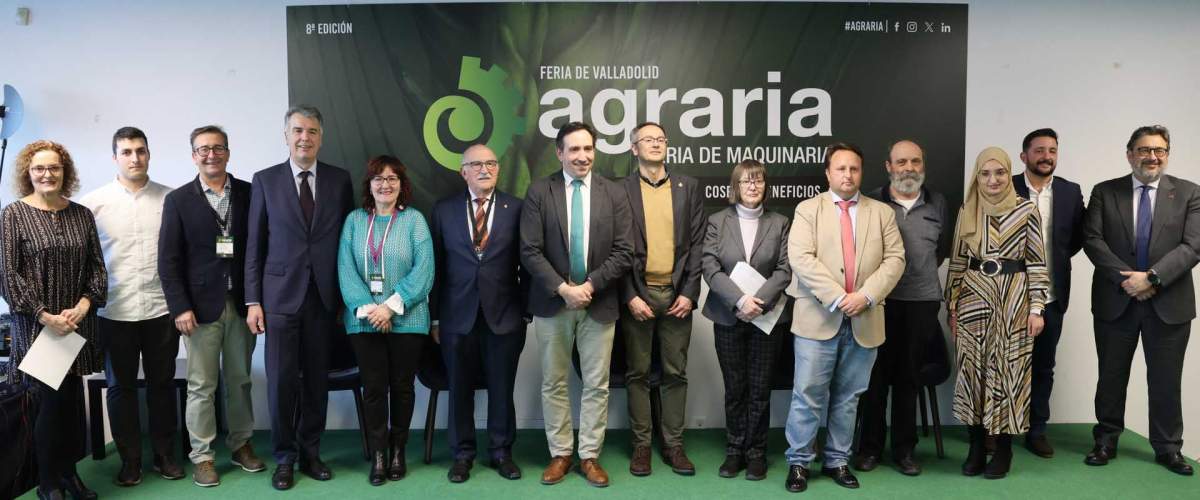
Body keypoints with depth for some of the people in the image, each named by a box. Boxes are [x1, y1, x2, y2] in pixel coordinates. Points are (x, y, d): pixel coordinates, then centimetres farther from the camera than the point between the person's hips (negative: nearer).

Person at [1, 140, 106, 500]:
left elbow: (97, 267, 8)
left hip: (77, 323, 3)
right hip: (37, 325, -3)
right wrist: (44, 315, -13)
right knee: (52, 401, 0)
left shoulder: (82, 214, 7)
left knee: (72, 400, 8)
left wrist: (84, 304, -7)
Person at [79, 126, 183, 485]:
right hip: (115, 313, 0)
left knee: (162, 384, 11)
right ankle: (129, 459, 23)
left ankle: (164, 454, 24)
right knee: (121, 387, 10)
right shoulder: (94, 202, -1)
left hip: (162, 309, 0)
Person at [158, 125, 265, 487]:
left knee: (240, 380, 12)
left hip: (241, 303, 2)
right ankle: (202, 455, 16)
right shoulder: (178, 200, 1)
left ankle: (241, 444, 26)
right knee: (202, 386, 4)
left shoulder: (249, 193, 4)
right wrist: (180, 307, -10)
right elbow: (168, 260, -2)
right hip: (201, 305, -1)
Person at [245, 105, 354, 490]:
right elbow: (254, 244, 3)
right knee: (281, 381, 2)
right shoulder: (265, 180, 3)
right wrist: (253, 300, -2)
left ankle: (310, 452, 23)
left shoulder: (340, 180, 5)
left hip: (324, 296, 1)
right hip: (281, 295, -1)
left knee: (317, 379, 8)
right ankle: (284, 458, 18)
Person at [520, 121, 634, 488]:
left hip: (599, 303, 1)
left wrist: (590, 285, -13)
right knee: (553, 383, 9)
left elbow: (623, 252, -3)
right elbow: (530, 251, -7)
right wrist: (563, 288, -16)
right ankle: (560, 454, 23)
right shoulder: (538, 192, -2)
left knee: (597, 385, 7)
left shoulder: (614, 194, 1)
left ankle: (589, 456, 20)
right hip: (552, 303, 0)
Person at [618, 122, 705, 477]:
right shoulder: (621, 189, 1)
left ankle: (673, 444, 17)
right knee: (637, 373, 6)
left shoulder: (689, 187, 7)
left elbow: (697, 244, 4)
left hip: (677, 294, 2)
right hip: (637, 293, -1)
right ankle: (641, 444, 17)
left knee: (675, 372, 7)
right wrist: (630, 296, -9)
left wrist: (689, 293, -4)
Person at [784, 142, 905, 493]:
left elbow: (894, 259, 2)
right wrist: (837, 298, -17)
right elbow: (801, 258, -10)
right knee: (808, 394, -1)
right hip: (818, 317, -2)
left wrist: (866, 295, -13)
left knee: (848, 396, 11)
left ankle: (837, 460, 23)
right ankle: (798, 462, 11)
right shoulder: (808, 209, 3)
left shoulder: (882, 213, 11)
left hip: (865, 320, 3)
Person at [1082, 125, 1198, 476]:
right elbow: (1092, 240, -4)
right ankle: (1106, 441, 23)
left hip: (1168, 302, 0)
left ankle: (1168, 448, 22)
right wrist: (1126, 279, -15)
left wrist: (1152, 277, -19)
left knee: (1166, 380, 8)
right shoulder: (1104, 192, 3)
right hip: (1115, 300, 0)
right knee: (1111, 376, 10)